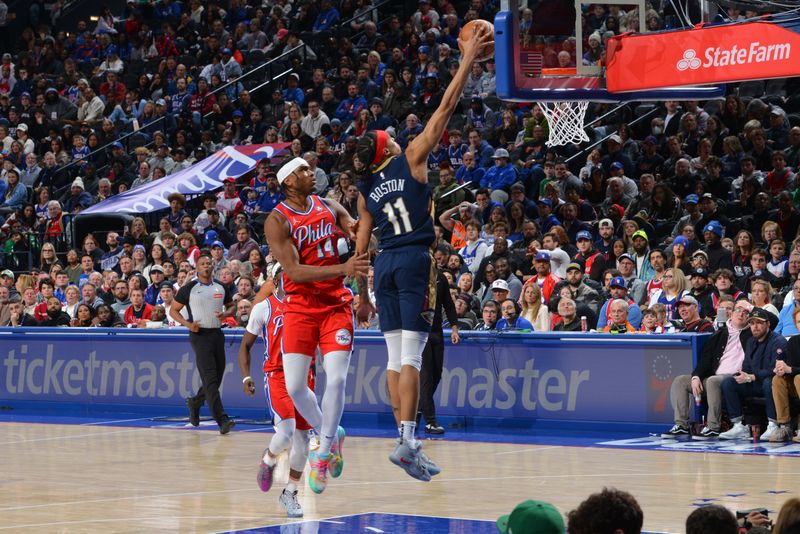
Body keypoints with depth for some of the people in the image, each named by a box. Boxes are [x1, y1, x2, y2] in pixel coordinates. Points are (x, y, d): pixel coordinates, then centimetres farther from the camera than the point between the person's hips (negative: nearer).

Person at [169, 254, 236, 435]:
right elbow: (173, 310, 3)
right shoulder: (189, 288, -2)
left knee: (217, 378, 9)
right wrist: (188, 324, -13)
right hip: (200, 335, -5)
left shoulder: (221, 287, 11)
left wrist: (225, 314, -3)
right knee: (210, 379, -14)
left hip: (217, 334, 5)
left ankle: (194, 403, 37)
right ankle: (222, 420, -21)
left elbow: (231, 306, 21)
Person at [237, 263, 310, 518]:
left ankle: (290, 493, 20)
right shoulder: (264, 307, 2)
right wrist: (246, 376, -6)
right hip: (276, 375, -4)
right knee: (286, 432, -22)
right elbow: (246, 345, 7)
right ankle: (268, 460, 11)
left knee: (302, 440, 4)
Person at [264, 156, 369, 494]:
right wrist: (343, 269, -28)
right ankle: (327, 434, 22)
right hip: (300, 307, -2)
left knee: (336, 378, -13)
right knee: (295, 386, -6)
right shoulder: (277, 220, -8)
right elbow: (294, 271, -17)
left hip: (336, 304, 2)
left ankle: (323, 454, 1)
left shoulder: (330, 208, 8)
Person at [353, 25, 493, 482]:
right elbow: (446, 109, -2)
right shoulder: (412, 159, -1)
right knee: (412, 354, -10)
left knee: (396, 354, 8)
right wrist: (468, 61, 2)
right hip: (415, 259, -5)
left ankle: (408, 442, 8)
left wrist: (362, 295, 21)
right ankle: (407, 440, -18)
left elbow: (361, 247, 14)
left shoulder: (367, 190, 13)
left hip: (385, 264, 5)